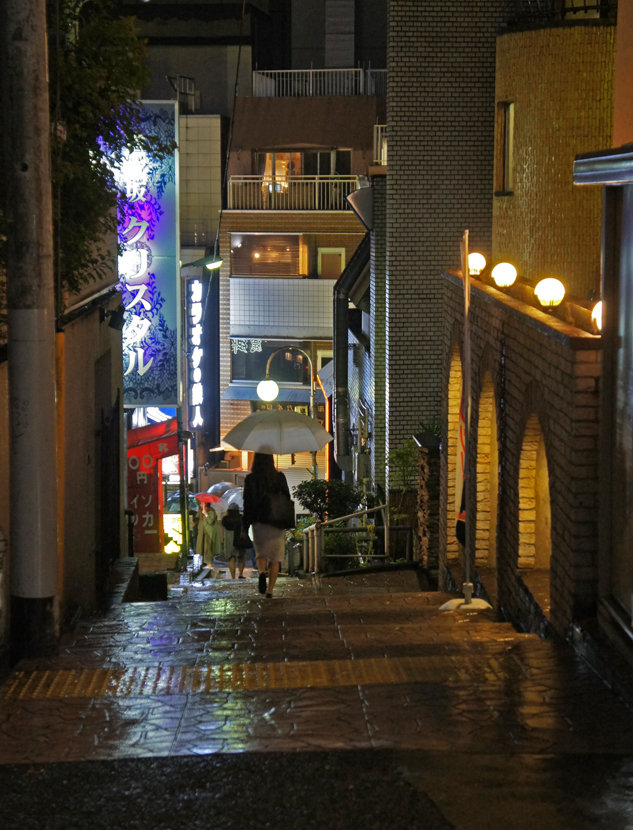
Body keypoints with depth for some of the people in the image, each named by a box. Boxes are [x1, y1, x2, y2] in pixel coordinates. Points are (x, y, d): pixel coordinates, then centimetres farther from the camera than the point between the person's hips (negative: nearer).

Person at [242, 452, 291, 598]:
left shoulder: (250, 479, -4)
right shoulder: (279, 477, -3)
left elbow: (247, 504, -3)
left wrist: (245, 527, 1)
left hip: (258, 522, 0)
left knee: (261, 553, 16)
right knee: (275, 558, 8)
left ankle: (261, 572, -16)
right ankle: (270, 590, -1)